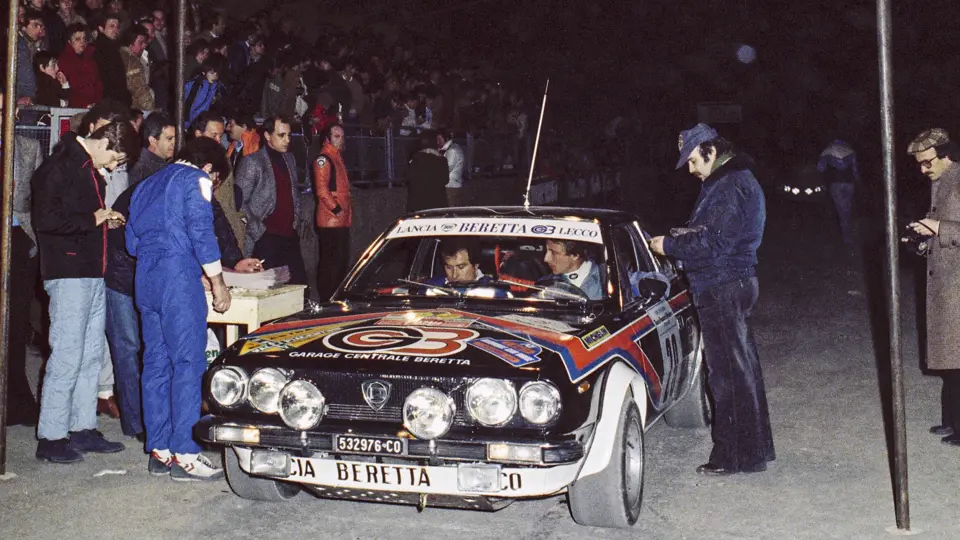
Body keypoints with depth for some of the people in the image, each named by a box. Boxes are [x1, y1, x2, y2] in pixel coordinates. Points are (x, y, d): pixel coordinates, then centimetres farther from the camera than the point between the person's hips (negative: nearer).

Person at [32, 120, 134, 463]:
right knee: (66, 356, -7)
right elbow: (46, 219, -19)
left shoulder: (90, 169, 18)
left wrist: (107, 221, 8)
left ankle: (83, 429, 20)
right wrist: (92, 220, -13)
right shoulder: (59, 167, -10)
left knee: (91, 355, 11)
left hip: (92, 274, 9)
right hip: (68, 275, -9)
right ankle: (50, 438, 1)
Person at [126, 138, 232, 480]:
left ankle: (159, 452, 11)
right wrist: (218, 282, -7)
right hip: (178, 276, -8)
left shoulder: (147, 185, 23)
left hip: (145, 281, 8)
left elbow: (132, 242, 23)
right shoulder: (195, 179, -1)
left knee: (156, 362, 9)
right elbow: (201, 232, -11)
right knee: (188, 363, -7)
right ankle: (185, 455, -8)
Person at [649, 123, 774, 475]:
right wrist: (680, 236, 4)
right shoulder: (734, 181, 17)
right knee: (744, 368, 17)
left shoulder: (731, 188, -17)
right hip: (735, 284, 11)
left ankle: (733, 456, 3)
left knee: (727, 372, -5)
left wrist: (669, 245, -12)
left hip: (722, 290, -11)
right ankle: (755, 447, 28)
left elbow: (712, 244, -22)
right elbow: (708, 232, 20)